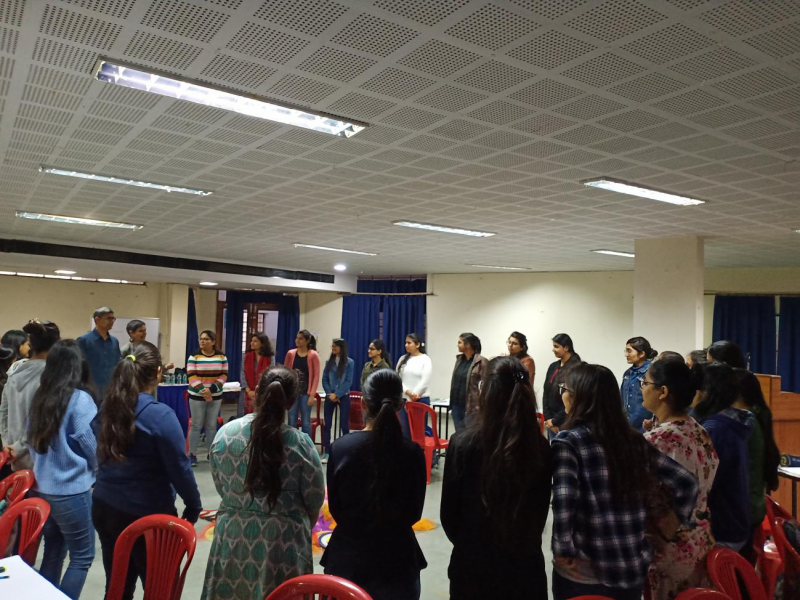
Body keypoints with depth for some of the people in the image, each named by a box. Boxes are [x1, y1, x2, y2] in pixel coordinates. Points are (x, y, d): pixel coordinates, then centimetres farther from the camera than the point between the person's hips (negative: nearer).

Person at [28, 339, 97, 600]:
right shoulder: (80, 399, -18)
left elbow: (32, 441, 12)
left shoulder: (40, 397, 2)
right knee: (82, 557, 7)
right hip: (71, 491, -7)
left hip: (42, 488, 7)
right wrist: (93, 469, 9)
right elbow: (93, 446, -12)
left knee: (53, 551, 20)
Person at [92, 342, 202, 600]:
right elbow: (179, 468, -14)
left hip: (104, 507, 6)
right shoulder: (160, 415, -20)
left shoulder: (105, 408, -1)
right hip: (147, 514, -6)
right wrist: (194, 506, -2)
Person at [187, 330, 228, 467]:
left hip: (215, 396, 2)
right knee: (196, 425, 0)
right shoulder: (194, 356, -3)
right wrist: (202, 391, -20)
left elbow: (224, 376, -3)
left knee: (211, 426, 9)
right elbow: (191, 376, -10)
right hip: (197, 396, -2)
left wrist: (211, 390, -16)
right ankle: (192, 454, 7)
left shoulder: (222, 357, 2)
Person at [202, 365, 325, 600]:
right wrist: (300, 528, 15)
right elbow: (314, 503, -6)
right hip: (282, 543, -2)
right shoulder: (300, 444, -16)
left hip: (232, 538, 3)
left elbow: (221, 488, 5)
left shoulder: (225, 433, -8)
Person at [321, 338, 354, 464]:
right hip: (330, 396, 3)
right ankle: (326, 452, 9)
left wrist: (337, 394, -12)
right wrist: (329, 393, -9)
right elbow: (324, 379, 4)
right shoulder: (329, 362, 6)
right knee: (326, 424, 2)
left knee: (344, 425, 3)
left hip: (343, 396, -3)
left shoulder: (349, 362, -4)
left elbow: (348, 382, -8)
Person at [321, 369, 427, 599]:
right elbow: (414, 513, -3)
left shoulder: (340, 447, -15)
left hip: (348, 556, 1)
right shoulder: (412, 452, -17)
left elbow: (335, 508, -2)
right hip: (396, 558, -1)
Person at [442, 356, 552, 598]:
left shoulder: (463, 443, -19)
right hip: (525, 564, 2)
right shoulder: (541, 448, -13)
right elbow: (541, 513, 2)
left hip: (473, 564, -2)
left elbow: (449, 512, -8)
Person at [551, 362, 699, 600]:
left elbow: (564, 498, -26)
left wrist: (564, 552, -15)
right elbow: (687, 482, 6)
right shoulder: (634, 440, 2)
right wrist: (668, 526, 11)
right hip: (633, 568, 5)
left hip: (583, 573, -4)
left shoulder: (568, 440, -14)